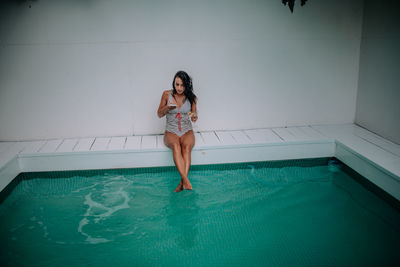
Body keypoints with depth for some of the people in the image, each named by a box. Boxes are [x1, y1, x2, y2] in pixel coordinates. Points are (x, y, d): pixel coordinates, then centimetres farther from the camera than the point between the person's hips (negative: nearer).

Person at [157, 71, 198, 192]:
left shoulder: (191, 97, 4)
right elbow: (159, 114, 7)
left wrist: (194, 116, -21)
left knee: (186, 146, -34)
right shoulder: (167, 94, 2)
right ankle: (186, 180, -47)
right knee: (176, 145, -35)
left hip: (187, 131, 1)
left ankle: (182, 182, -39)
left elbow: (194, 115, 4)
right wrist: (167, 107, -14)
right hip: (171, 132, -1)